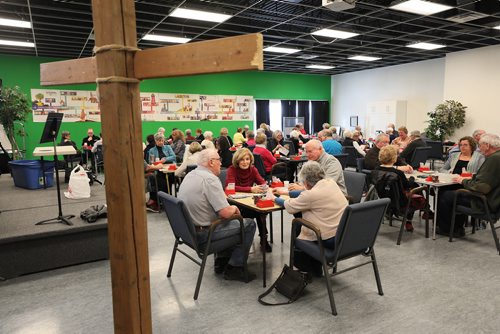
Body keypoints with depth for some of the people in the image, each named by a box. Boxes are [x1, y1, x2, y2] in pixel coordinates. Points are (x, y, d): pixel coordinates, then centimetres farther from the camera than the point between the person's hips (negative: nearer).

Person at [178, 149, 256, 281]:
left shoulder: (190, 175, 7)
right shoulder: (210, 179, -22)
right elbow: (225, 213, -26)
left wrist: (230, 208, 10)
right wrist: (234, 208, -3)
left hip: (187, 228, 9)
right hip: (202, 233, -9)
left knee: (230, 220, 29)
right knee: (249, 224, 2)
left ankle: (221, 261, 32)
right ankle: (234, 268, 9)